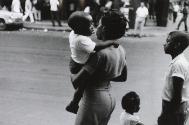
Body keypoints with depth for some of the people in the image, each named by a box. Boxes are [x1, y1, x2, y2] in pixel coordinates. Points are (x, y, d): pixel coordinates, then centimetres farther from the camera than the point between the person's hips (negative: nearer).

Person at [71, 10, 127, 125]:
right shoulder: (121, 50, -1)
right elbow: (123, 77, 15)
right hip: (110, 99, 8)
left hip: (94, 101, -8)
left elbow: (76, 82, -24)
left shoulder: (100, 53, -26)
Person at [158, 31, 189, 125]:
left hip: (175, 110, -9)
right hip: (175, 109, 9)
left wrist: (165, 116, -19)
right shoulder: (178, 61, 8)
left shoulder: (178, 64, -22)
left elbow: (177, 96, -24)